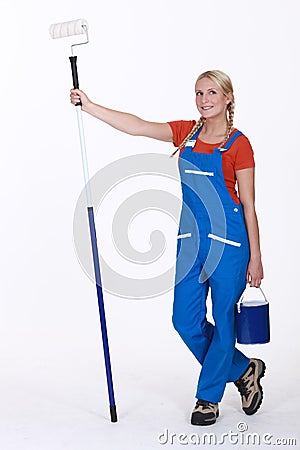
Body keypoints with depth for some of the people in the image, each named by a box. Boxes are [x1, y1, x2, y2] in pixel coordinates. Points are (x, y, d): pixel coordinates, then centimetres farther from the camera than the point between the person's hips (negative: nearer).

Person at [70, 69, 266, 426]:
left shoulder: (237, 144, -6)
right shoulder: (186, 133, 8)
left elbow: (248, 205, -6)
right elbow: (137, 126, -1)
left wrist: (255, 257, -6)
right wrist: (89, 106, -11)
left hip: (228, 239, -5)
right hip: (191, 238, 6)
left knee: (223, 319, 3)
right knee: (186, 321, 6)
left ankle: (208, 397, 20)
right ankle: (243, 371, 27)